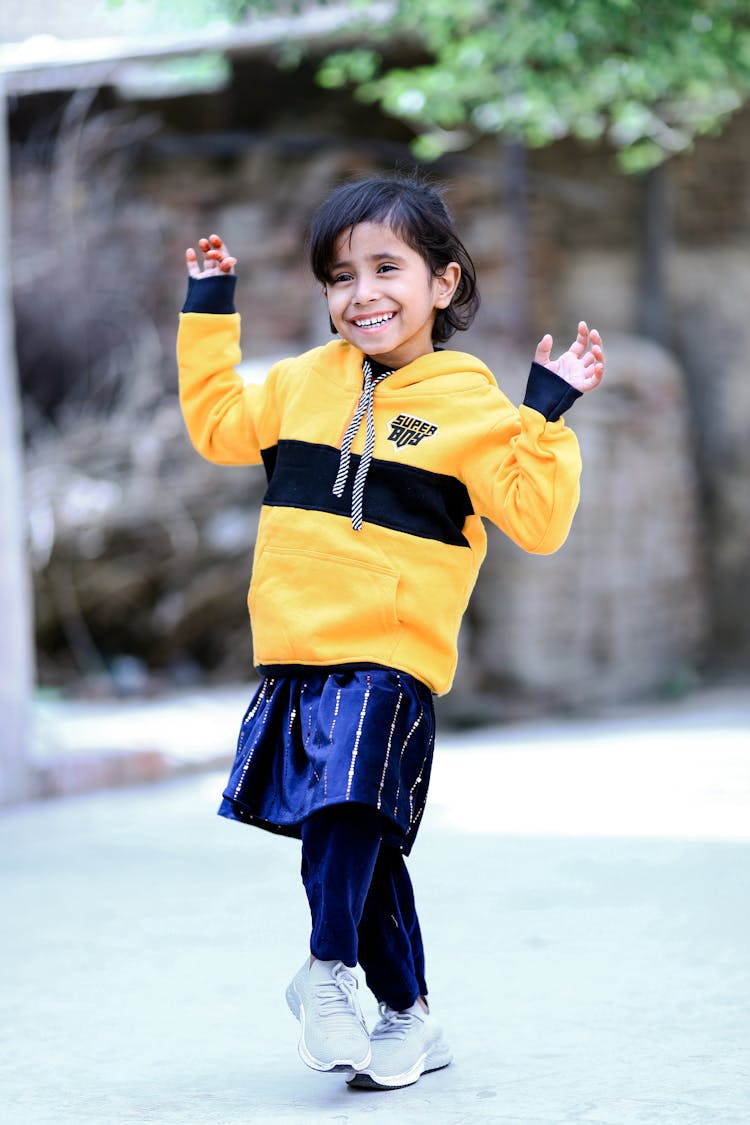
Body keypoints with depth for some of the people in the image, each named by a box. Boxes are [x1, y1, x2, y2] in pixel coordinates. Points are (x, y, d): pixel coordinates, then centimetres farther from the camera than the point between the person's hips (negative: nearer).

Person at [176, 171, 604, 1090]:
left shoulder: (467, 405, -4)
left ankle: (329, 970, -1)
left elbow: (538, 519, -9)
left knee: (346, 815, -23)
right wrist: (208, 313, 18)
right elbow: (217, 424, 22)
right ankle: (408, 1016, 23)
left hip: (387, 660, -5)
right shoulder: (305, 384, 9)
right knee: (362, 850, 11)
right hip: (294, 657, 5)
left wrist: (547, 415, -18)